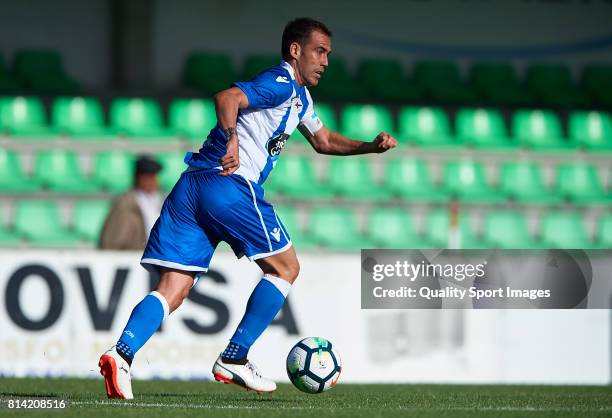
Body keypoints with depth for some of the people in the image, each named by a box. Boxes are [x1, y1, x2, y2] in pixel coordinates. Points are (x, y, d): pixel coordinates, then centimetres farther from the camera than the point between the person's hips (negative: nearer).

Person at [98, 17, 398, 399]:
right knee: (285, 268, 8)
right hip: (230, 184, -9)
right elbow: (227, 98, -20)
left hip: (191, 184, 9)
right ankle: (234, 360, 5)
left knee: (173, 291, -1)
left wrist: (371, 146, 31)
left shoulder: (299, 97, 29)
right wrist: (232, 141, -37)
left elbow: (324, 141, 44)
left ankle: (122, 353, -23)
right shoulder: (281, 84, -3)